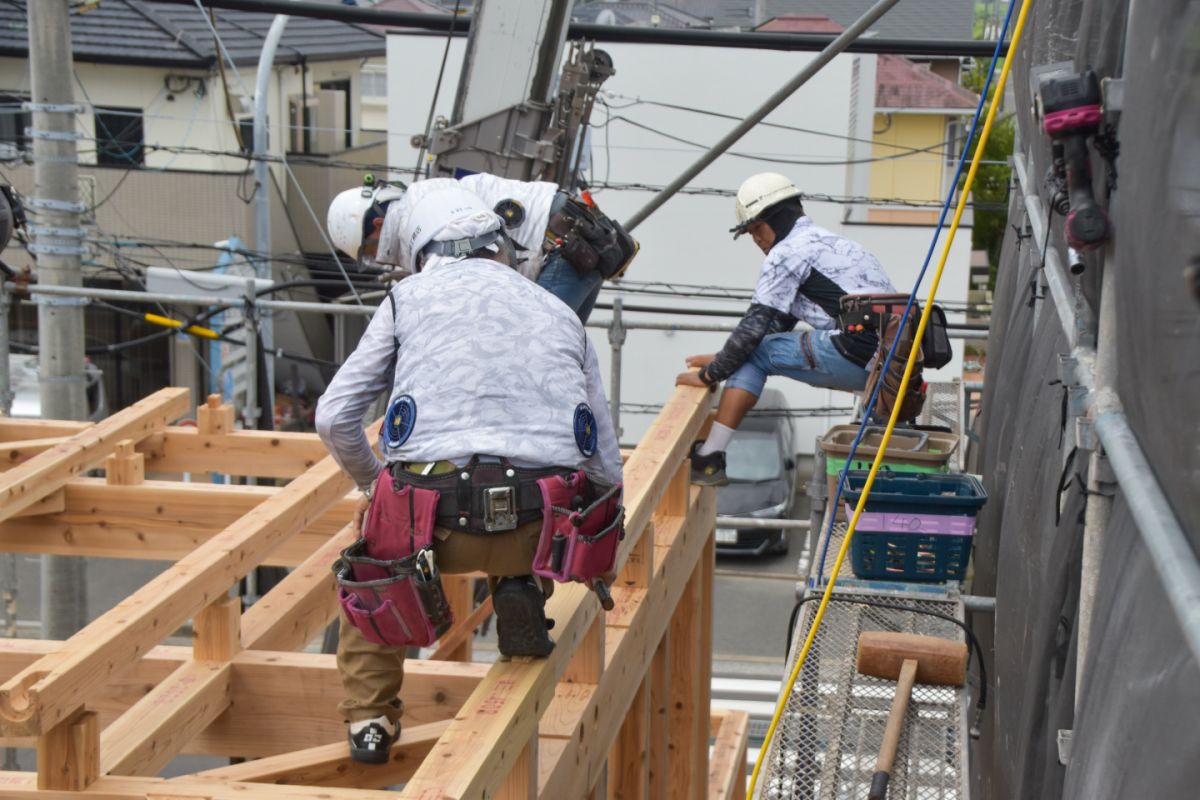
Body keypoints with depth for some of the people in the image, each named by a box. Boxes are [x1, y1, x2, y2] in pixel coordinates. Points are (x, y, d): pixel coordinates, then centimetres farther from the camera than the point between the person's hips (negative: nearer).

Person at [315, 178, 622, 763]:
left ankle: (369, 718, 24)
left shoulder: (410, 297, 17)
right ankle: (521, 591, 6)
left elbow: (334, 418, 13)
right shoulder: (558, 312, 24)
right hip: (544, 527, 2)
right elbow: (606, 467, 22)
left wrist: (374, 485, 34)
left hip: (436, 518, -1)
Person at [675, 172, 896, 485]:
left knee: (754, 354, 2)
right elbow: (778, 323, 31)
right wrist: (723, 359, 31)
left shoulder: (788, 251, -1)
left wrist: (710, 374, 7)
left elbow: (755, 325, -3)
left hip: (859, 353, -9)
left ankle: (709, 459, -2)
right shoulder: (828, 241, 27)